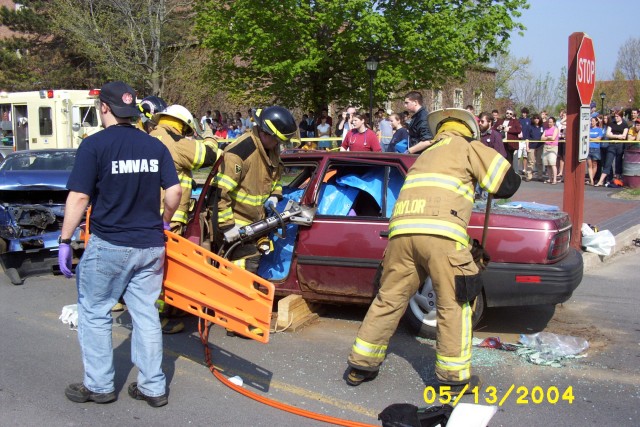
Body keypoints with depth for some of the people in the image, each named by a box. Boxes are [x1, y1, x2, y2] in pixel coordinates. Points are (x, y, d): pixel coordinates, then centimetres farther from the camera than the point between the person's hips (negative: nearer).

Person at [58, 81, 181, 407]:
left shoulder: (94, 145, -10)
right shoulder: (155, 146, 5)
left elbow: (79, 198, -14)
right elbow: (174, 191, 1)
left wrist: (65, 240, -8)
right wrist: (163, 222, 18)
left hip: (108, 246, -4)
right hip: (150, 246, 5)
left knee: (94, 314, 12)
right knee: (146, 315, 12)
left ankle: (99, 385, 19)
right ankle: (153, 387, 17)